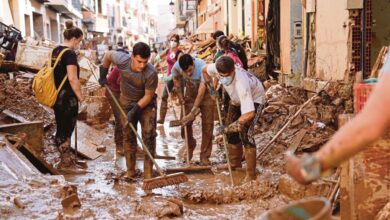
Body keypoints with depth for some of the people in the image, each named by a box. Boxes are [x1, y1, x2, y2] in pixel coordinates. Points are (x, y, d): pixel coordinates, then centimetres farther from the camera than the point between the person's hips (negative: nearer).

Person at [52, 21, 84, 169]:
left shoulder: (55, 51, 9)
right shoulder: (70, 54, -17)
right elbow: (72, 79, -23)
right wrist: (80, 96, -12)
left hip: (56, 96, 9)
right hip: (67, 97, -9)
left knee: (61, 128, 17)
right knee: (66, 129, 2)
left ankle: (66, 157, 30)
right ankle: (66, 162, 12)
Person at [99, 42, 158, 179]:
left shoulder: (151, 73, -32)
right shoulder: (122, 60, -25)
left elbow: (148, 95, -21)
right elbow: (108, 55, -2)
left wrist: (136, 110, -25)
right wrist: (103, 75, 3)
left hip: (146, 104, -3)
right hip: (126, 102, 3)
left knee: (149, 135, -12)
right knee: (128, 136, 5)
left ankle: (148, 172, -6)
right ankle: (130, 171, 15)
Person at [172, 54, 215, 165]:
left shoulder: (202, 66, -37)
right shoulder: (177, 67, -25)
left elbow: (201, 92, -35)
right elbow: (176, 79, 2)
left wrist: (193, 112, -35)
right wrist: (180, 96, -3)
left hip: (205, 94, -3)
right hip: (190, 94, 3)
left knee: (207, 125, -6)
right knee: (185, 123, 0)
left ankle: (204, 156, 4)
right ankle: (190, 147, 28)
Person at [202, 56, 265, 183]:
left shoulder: (241, 84, -47)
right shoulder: (217, 69, -28)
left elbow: (249, 114, -51)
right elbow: (205, 70, -1)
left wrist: (227, 128, -46)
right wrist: (210, 88, -9)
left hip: (254, 99, -7)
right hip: (237, 99, 8)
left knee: (245, 133, -20)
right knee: (231, 131, 12)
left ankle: (251, 174, -12)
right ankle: (235, 163, 32)